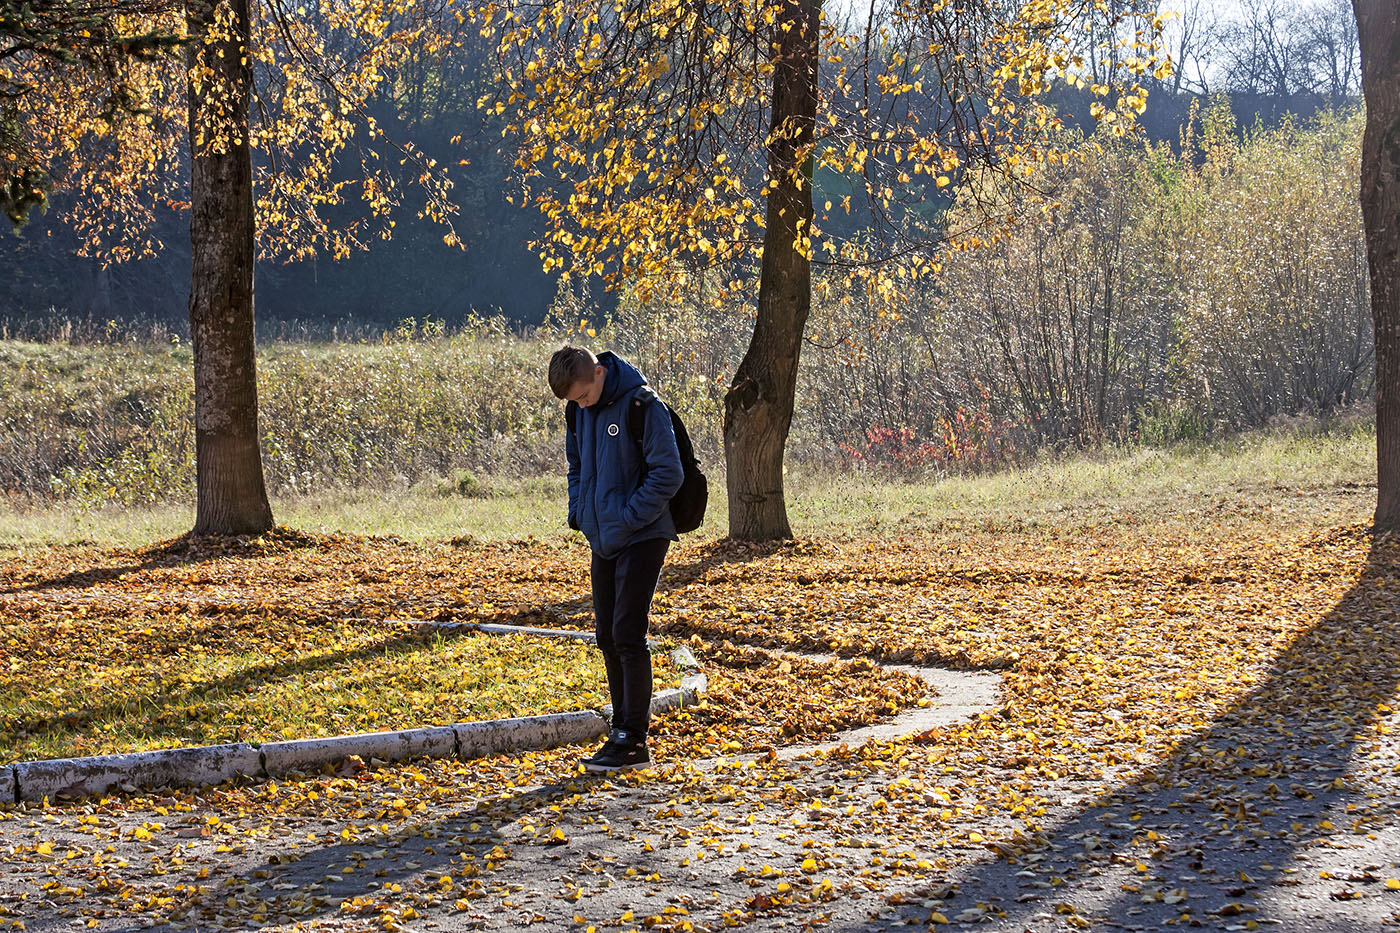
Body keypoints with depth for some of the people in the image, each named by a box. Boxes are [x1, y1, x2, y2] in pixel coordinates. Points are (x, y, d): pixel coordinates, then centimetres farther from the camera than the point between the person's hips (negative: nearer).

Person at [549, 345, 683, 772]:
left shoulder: (641, 404, -17)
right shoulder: (578, 411, 6)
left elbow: (667, 473, -17)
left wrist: (627, 518, -18)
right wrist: (580, 511, 7)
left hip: (642, 537, -8)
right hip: (603, 540, 8)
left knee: (627, 635, -10)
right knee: (607, 636, 10)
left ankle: (633, 742, -6)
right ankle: (623, 730, 19)